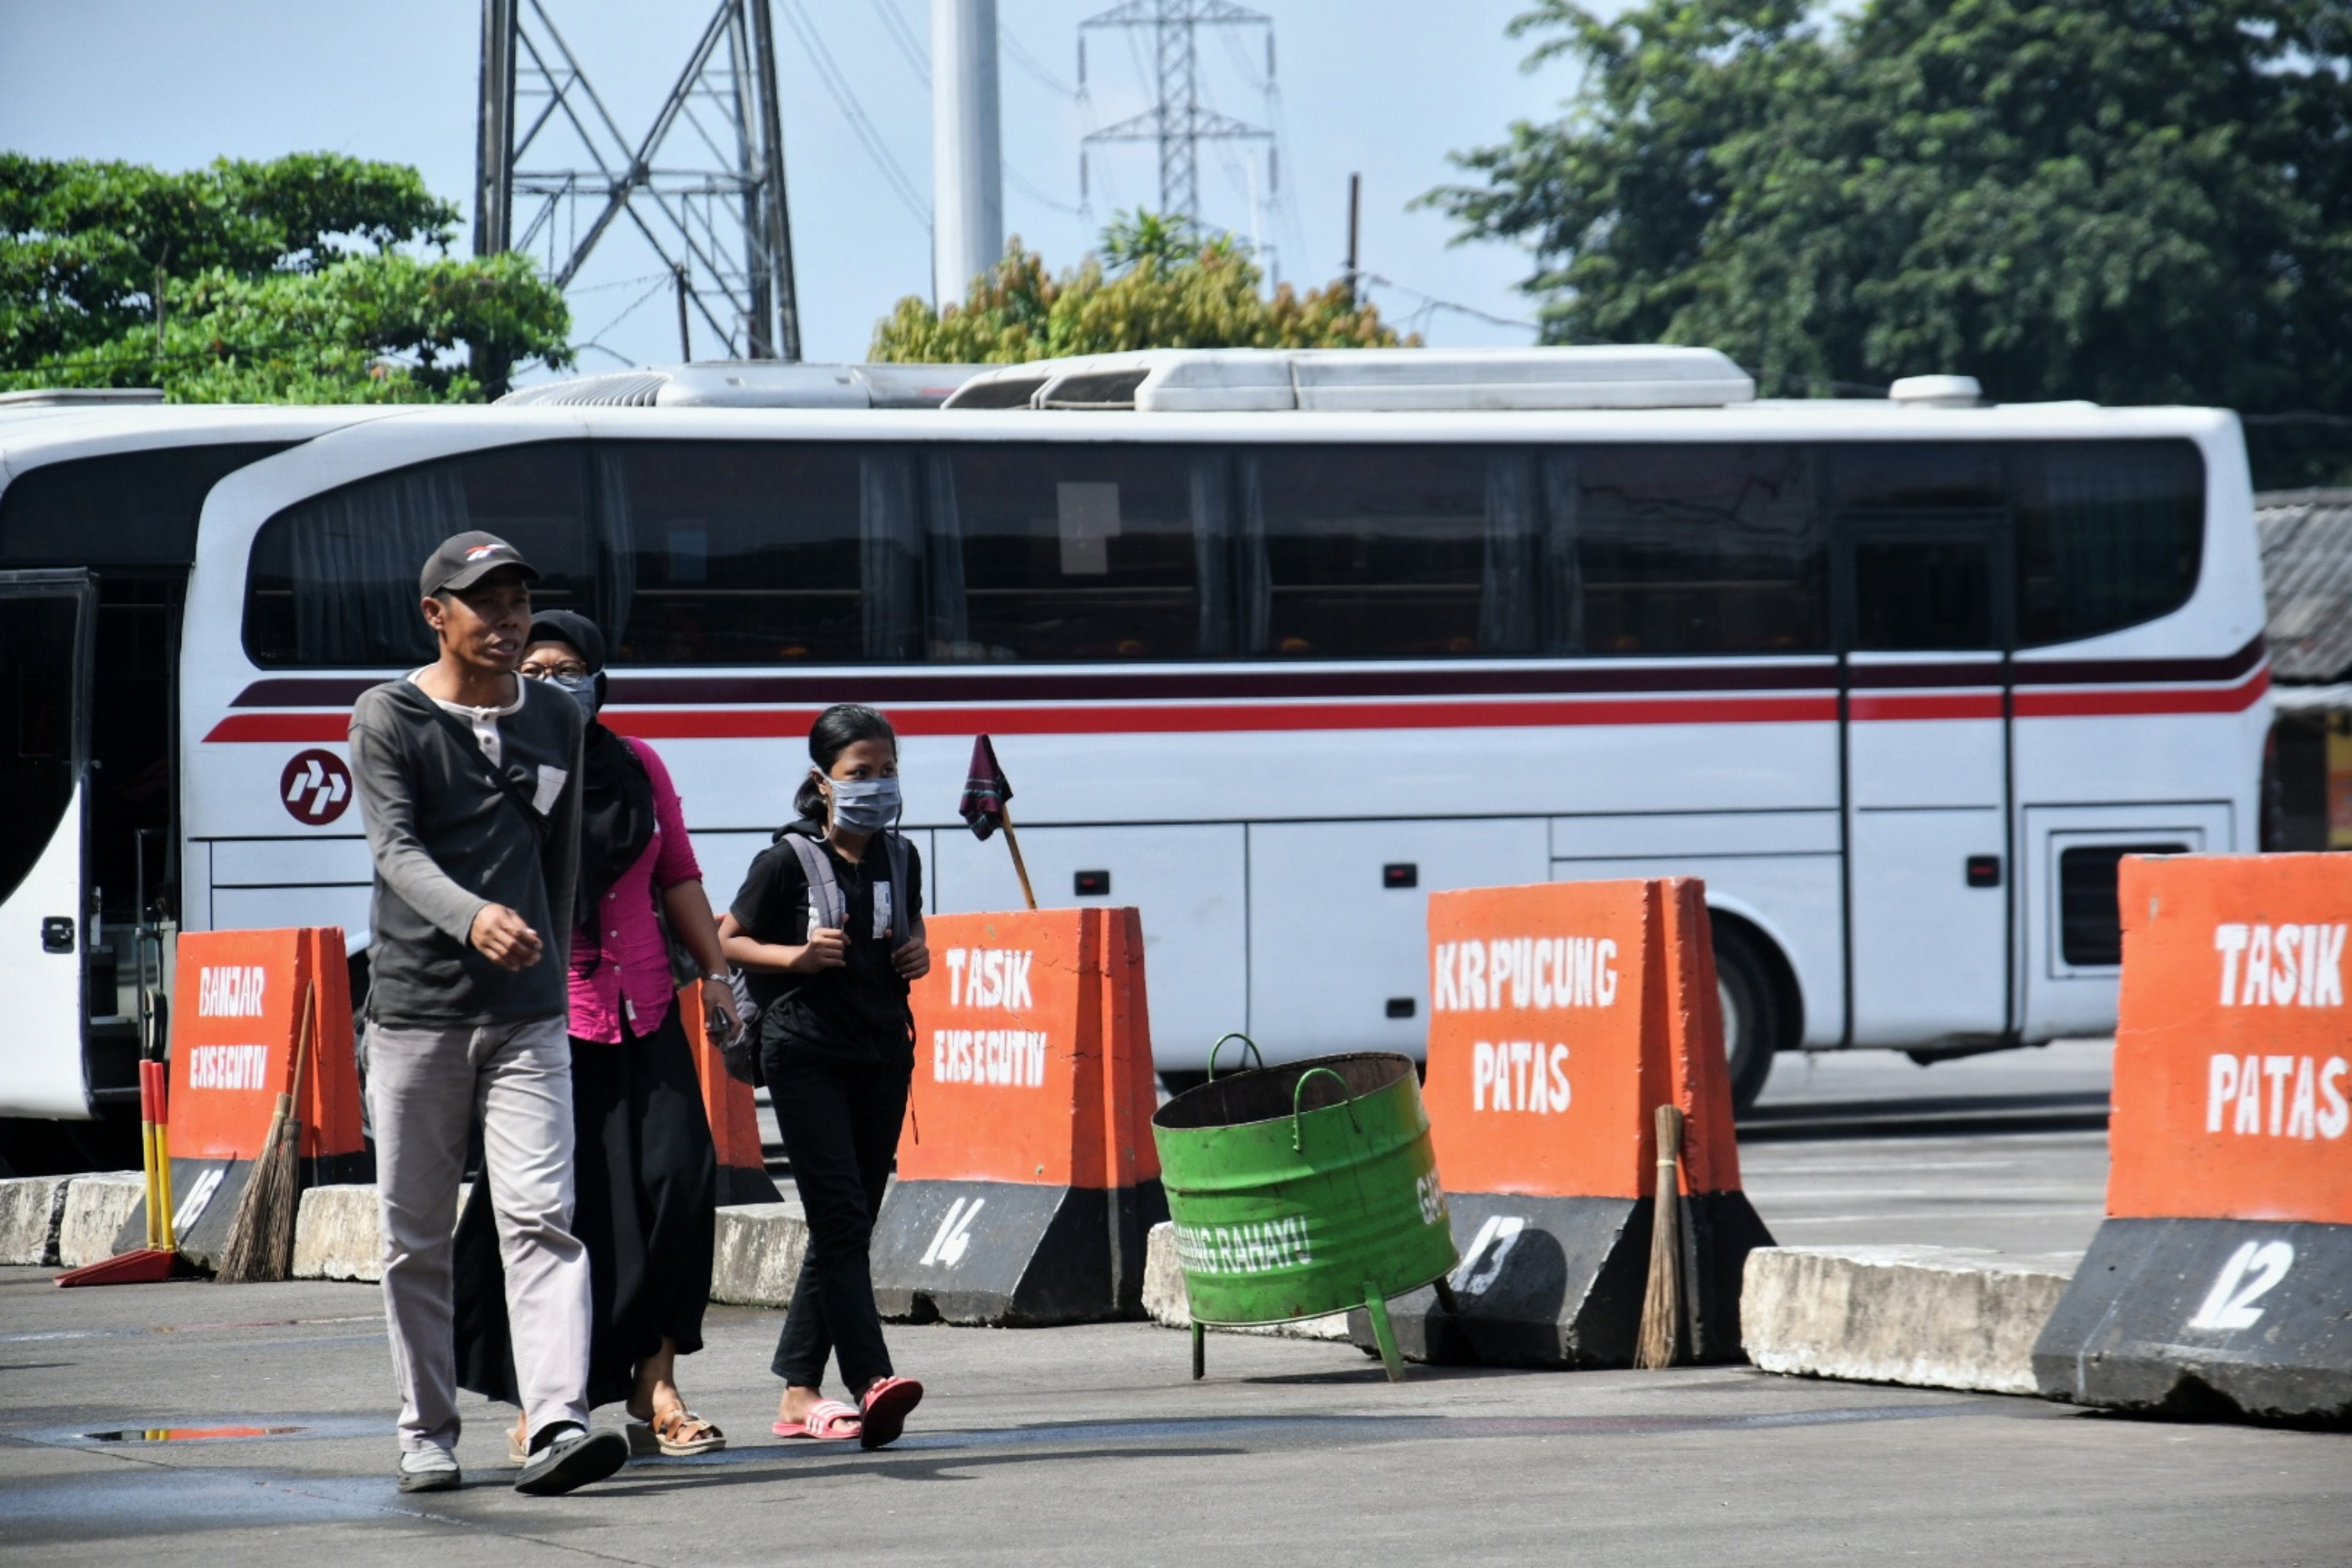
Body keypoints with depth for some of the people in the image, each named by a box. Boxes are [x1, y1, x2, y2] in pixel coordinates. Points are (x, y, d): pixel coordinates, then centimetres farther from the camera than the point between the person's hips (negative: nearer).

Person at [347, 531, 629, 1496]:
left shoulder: (556, 721, 11)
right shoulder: (388, 718, -3)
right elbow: (396, 848, -17)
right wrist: (473, 917, -34)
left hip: (529, 1017, 2)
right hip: (415, 1010, -2)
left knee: (541, 1216, -12)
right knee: (415, 1236, 5)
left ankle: (557, 1423, -22)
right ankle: (426, 1432, 15)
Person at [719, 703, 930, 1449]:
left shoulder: (900, 858, 10)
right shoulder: (788, 861, -6)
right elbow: (725, 940, -1)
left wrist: (919, 956, 3)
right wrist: (795, 956, -17)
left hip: (883, 1052, 6)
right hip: (805, 1051, -6)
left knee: (848, 1224, 7)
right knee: (840, 1215, -15)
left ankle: (798, 1392, 14)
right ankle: (871, 1382, -25)